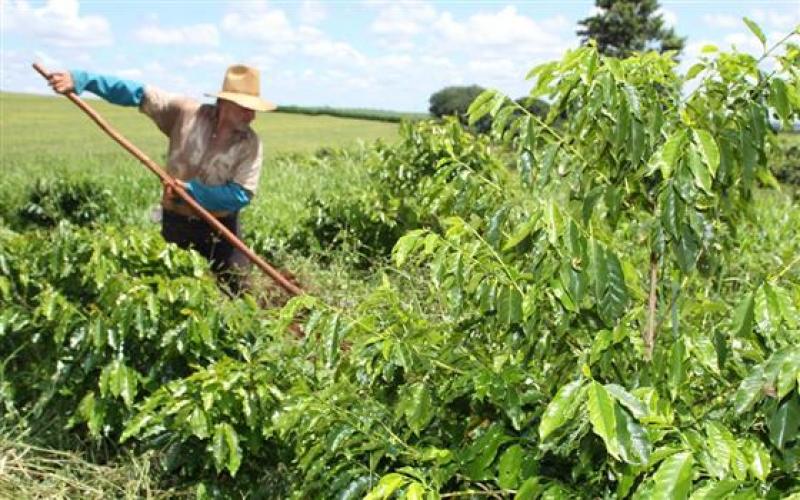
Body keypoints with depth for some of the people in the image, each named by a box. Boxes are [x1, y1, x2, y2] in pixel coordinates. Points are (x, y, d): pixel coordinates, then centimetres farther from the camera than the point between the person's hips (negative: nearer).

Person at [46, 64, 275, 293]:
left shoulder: (251, 144, -12)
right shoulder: (185, 112, -11)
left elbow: (241, 194, -17)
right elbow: (137, 93, -10)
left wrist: (190, 190, -22)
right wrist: (80, 80, -14)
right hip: (176, 223, 0)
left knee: (236, 291, 4)